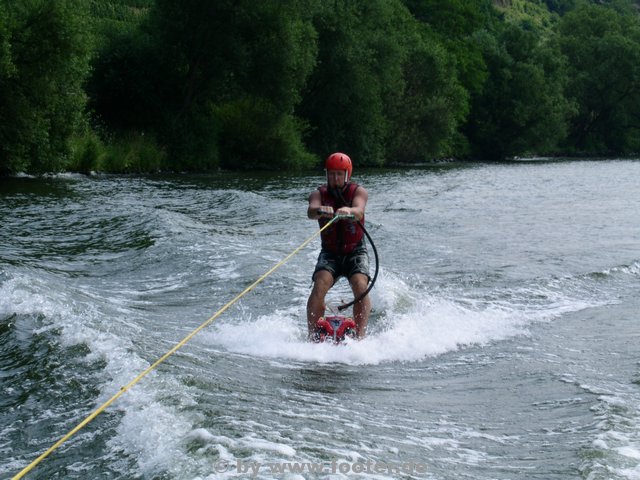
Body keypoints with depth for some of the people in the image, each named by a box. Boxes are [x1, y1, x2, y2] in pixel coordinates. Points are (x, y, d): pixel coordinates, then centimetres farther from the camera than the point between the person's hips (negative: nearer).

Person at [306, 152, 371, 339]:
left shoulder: (358, 192, -5)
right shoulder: (319, 194, -2)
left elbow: (359, 211, -28)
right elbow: (311, 211, -26)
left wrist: (348, 211, -53)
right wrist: (320, 210, -50)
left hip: (356, 251, -1)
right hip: (330, 253, 1)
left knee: (361, 287, -24)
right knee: (319, 287, -23)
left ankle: (360, 336, -24)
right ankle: (312, 336, -23)